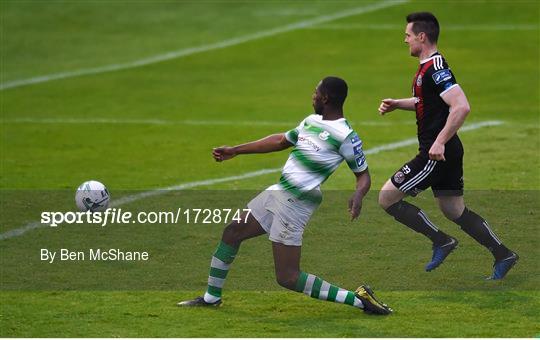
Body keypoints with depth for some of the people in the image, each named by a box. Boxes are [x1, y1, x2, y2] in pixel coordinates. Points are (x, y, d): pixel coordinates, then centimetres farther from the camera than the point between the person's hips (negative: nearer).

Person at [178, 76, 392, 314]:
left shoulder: (346, 136, -14)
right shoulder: (312, 121, 11)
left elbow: (363, 175, -8)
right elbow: (281, 141, 25)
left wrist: (358, 196, -30)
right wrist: (235, 151, 28)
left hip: (296, 203, -9)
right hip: (278, 193, 9)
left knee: (287, 278, -12)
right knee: (232, 232, 18)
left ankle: (358, 299, -9)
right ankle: (212, 297, 33)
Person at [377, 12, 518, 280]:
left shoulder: (435, 69, -19)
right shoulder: (428, 68, 13)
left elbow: (461, 107, -29)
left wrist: (440, 142, -28)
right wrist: (397, 104, 17)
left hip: (436, 154, -10)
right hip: (446, 154, 10)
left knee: (387, 197, -6)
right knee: (454, 210, 17)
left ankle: (441, 241, -2)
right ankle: (503, 255, 17)